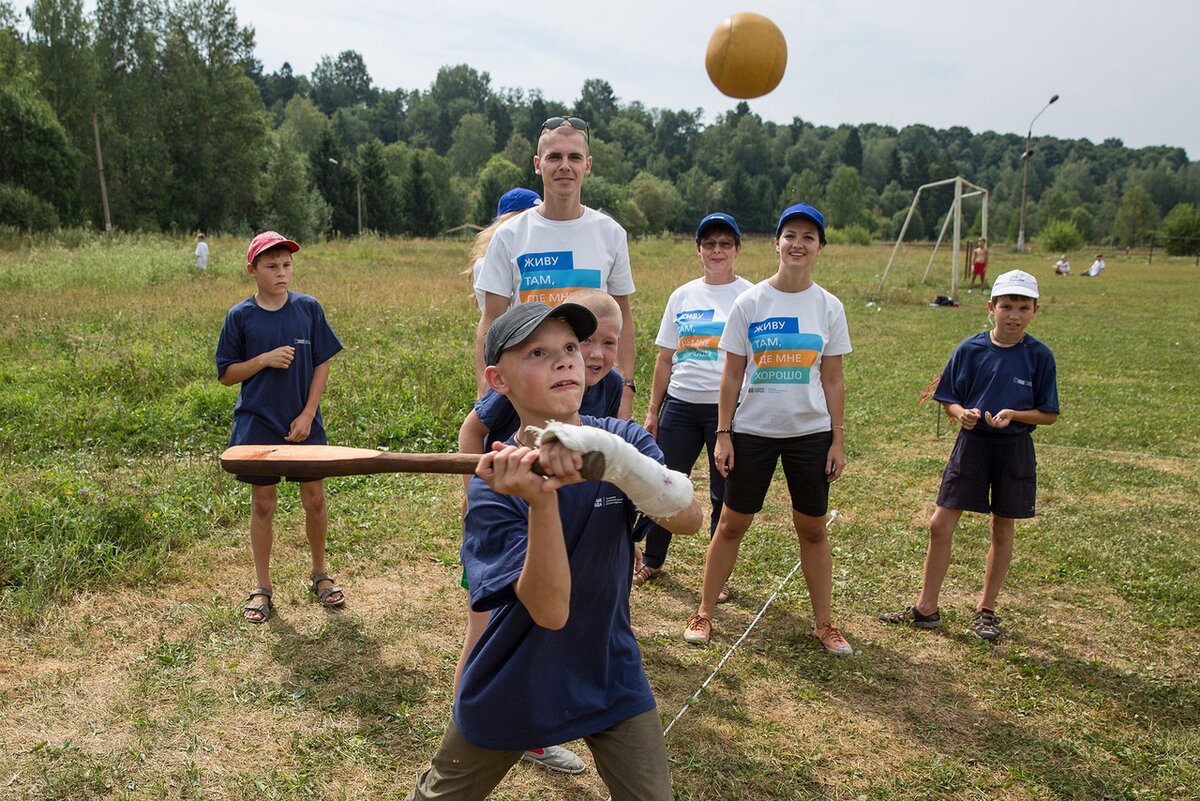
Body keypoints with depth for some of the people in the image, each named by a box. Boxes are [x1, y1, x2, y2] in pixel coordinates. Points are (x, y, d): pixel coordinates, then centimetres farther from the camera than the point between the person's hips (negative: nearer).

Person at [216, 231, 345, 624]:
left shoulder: (308, 308, -1)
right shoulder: (240, 316, -2)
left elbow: (322, 365, 1)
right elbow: (227, 374, 2)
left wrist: (307, 415, -7)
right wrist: (264, 360, -15)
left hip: (304, 424, 1)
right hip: (258, 425, 0)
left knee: (315, 499, 4)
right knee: (262, 504, 7)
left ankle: (319, 574, 26)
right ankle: (262, 588, 21)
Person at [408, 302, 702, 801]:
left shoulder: (621, 440, -12)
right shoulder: (494, 486, -20)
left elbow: (689, 518, -30)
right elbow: (550, 611, -29)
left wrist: (609, 451, -46)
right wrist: (541, 500, -43)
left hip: (611, 678, 2)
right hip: (511, 688, -1)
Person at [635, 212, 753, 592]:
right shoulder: (682, 296, 9)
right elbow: (665, 360, 12)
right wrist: (652, 411, 11)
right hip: (680, 404, 3)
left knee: (724, 494, 6)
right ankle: (651, 560, 29)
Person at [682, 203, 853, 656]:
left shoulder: (829, 308, 1)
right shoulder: (749, 303, -3)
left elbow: (832, 380, 4)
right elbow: (732, 375, -1)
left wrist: (837, 440, 2)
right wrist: (723, 434, -5)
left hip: (810, 433, 1)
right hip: (752, 431, -1)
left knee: (812, 528, 10)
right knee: (732, 523, 7)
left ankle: (823, 623, 24)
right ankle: (704, 612, 20)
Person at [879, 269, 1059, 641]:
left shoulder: (1039, 356, -6)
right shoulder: (970, 349, -4)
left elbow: (1049, 414, -2)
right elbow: (949, 399, 4)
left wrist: (1013, 414, -20)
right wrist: (962, 412, -17)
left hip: (1014, 449, 0)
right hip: (971, 443, 1)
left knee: (1003, 529, 11)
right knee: (940, 524, -1)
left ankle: (986, 609, 28)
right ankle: (926, 608, 13)